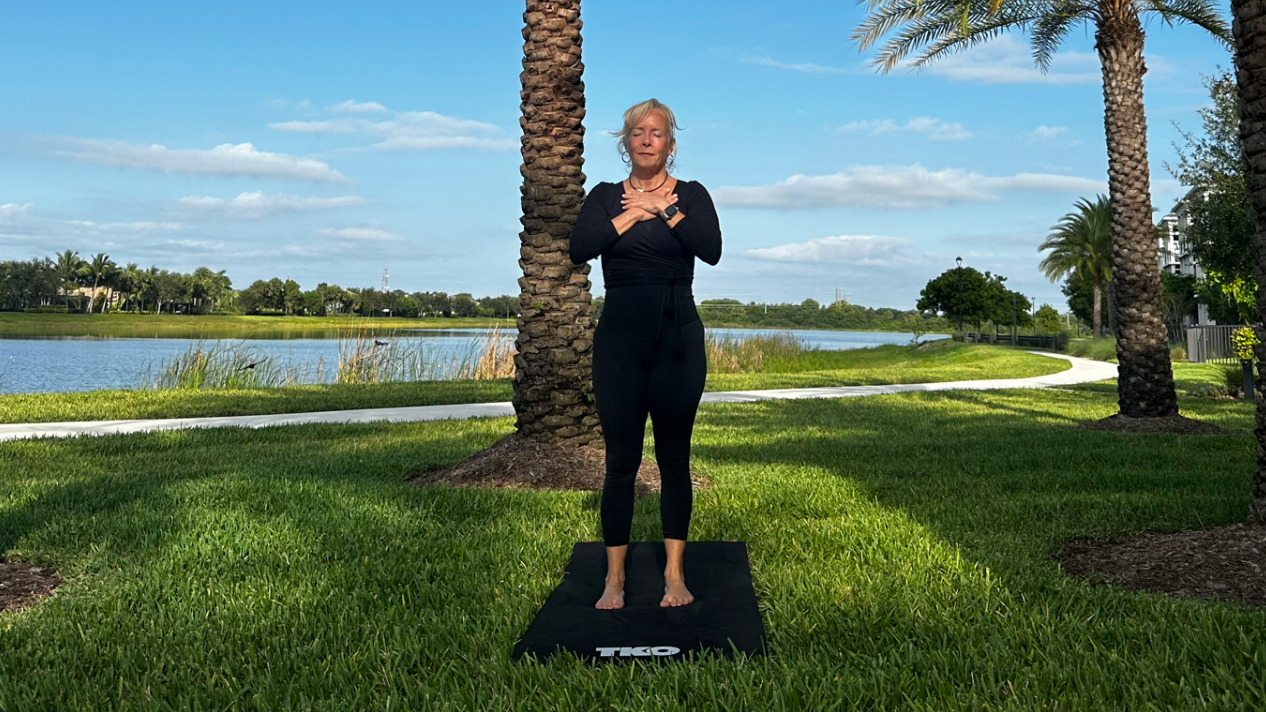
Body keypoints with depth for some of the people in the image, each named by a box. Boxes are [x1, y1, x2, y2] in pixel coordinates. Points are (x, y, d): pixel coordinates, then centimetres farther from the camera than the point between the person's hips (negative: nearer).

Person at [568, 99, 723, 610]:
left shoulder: (690, 195, 5)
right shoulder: (605, 197, 8)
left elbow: (712, 250, -13)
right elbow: (579, 250, -11)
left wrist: (664, 208, -12)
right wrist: (633, 211, -10)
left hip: (677, 337, 0)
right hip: (620, 337, 1)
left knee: (673, 456, 5)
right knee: (621, 459, 2)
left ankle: (675, 573, 15)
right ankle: (614, 577, 11)